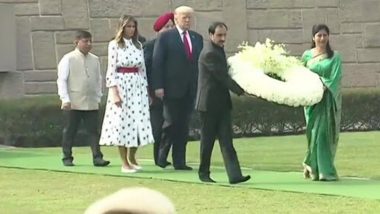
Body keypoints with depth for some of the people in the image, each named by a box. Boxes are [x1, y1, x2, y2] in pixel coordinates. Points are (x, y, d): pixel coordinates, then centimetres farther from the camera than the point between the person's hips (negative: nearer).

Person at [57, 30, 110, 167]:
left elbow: (98, 80, 16)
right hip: (73, 104, -3)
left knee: (93, 131, -1)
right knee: (69, 131, 5)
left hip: (91, 104, 3)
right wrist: (65, 99, -11)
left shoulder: (95, 60, 9)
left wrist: (98, 98, 10)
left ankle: (97, 157, -3)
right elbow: (62, 80, -4)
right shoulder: (68, 59, -3)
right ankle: (67, 158, 15)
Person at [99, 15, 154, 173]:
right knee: (122, 122, -4)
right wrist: (114, 92, -14)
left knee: (138, 122, 3)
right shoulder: (114, 45, -3)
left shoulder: (138, 45, 11)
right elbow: (111, 70, -7)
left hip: (138, 87, 5)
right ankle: (124, 163, 2)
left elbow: (142, 69, 14)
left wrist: (146, 90, 12)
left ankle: (132, 158, 19)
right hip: (121, 86, -5)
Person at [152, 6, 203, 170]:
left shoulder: (197, 38, 13)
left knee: (184, 125, 6)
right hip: (172, 88, -4)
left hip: (191, 89, 4)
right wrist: (158, 86, -12)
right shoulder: (165, 37, -1)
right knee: (171, 122, -4)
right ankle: (161, 156, 13)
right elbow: (157, 62, -5)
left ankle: (179, 161, 10)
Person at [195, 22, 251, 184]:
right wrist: (241, 91, -16)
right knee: (208, 140, 4)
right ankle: (203, 173, 17)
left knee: (226, 140, -1)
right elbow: (222, 76, -19)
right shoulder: (209, 53, -17)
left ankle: (234, 175, -9)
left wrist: (238, 89, 14)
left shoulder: (218, 49, 14)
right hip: (209, 103, -8)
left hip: (222, 102, 8)